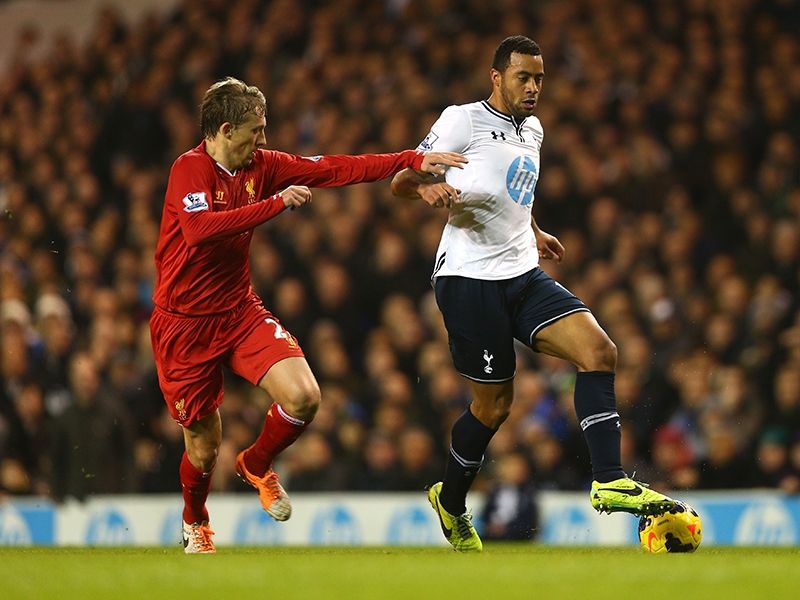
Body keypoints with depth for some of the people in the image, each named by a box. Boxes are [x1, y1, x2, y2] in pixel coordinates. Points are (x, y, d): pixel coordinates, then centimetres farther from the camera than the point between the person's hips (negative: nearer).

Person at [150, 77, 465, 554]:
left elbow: (333, 170, 3)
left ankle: (256, 466, 14)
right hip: (185, 323, -5)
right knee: (204, 446, 3)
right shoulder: (190, 169, -17)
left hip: (240, 311, 5)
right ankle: (195, 521, 38)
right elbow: (200, 229, -35)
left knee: (304, 397, -18)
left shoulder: (261, 166, 2)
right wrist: (277, 203, -34)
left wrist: (413, 160, -3)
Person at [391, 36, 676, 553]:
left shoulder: (532, 131, 17)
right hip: (469, 275, -7)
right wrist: (428, 187, -28)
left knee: (599, 351, -15)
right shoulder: (464, 121, -6)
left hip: (524, 275, 7)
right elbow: (401, 180, -7)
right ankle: (451, 501, 23)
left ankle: (610, 481, -19)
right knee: (495, 403, -2)